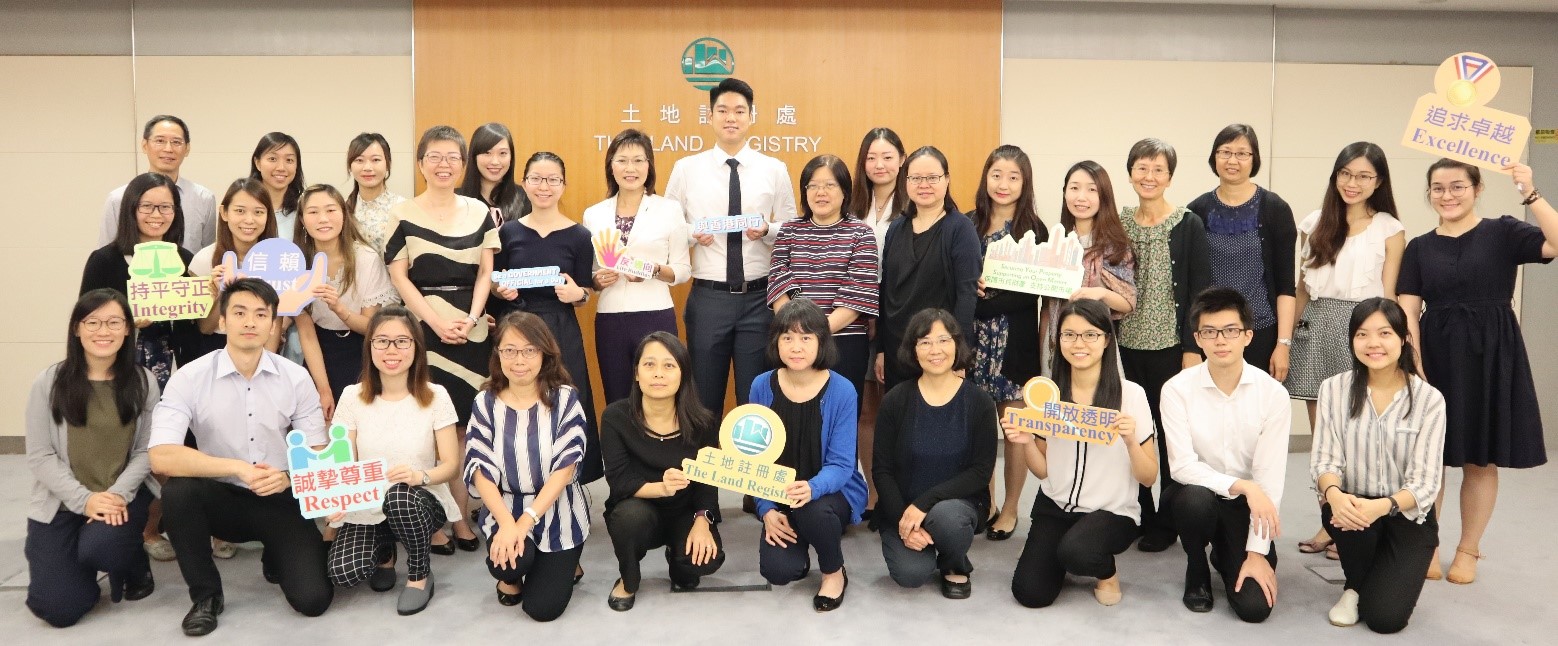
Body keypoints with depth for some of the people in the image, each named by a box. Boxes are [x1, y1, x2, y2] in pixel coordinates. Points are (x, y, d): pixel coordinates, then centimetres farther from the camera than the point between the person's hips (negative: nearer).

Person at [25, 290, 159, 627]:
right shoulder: (48, 382, -5)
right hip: (61, 503, 0)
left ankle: (136, 568, 6)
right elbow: (39, 457, -6)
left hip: (122, 497, 0)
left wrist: (119, 493, -19)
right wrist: (84, 499, -16)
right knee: (59, 609, -8)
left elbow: (147, 451, -3)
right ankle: (76, 562, 28)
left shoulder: (143, 382, -2)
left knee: (98, 546, -32)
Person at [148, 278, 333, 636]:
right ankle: (205, 594, -8)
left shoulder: (296, 378, -7)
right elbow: (161, 457, -23)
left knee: (312, 599, -17)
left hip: (280, 501, 0)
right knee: (177, 490, -33)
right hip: (223, 498, 0)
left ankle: (276, 557, 22)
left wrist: (289, 477, -24)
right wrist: (238, 468, -30)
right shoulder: (190, 377, -12)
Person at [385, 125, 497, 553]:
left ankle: (460, 517, 14)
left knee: (465, 425, 4)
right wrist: (437, 322, -12)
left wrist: (471, 319, -7)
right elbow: (399, 277, -2)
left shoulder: (478, 212, 10)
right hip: (423, 327, -2)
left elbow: (485, 272, 8)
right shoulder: (403, 215, 2)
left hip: (471, 330, 2)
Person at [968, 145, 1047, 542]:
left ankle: (1010, 510, 19)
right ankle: (985, 503, 24)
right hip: (975, 335, 3)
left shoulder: (1034, 230, -2)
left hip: (1015, 338, -3)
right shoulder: (968, 225, 6)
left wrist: (990, 293, -16)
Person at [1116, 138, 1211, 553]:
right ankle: (1137, 515, 19)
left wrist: (1192, 349, -10)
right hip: (1127, 344, 3)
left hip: (1171, 346, -3)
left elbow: (1199, 291, -5)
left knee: (1173, 433, 3)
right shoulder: (1118, 224, 7)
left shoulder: (1188, 226, -3)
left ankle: (1165, 522, 15)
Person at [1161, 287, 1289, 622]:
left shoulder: (1273, 393, -11)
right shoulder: (1177, 389, -12)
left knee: (1255, 605, -15)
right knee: (1196, 499, -36)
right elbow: (1182, 466, -16)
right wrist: (1241, 486, -29)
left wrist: (1257, 552, -15)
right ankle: (1196, 570, -2)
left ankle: (1227, 555, 22)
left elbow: (1270, 476, -13)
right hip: (1196, 492, 0)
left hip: (1248, 505, 0)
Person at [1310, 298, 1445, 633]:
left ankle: (1397, 575, 22)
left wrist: (1383, 506, -35)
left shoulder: (1429, 399, -10)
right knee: (1348, 514, -36)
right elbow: (1324, 458, -9)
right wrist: (1333, 493, -33)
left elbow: (1425, 481, -15)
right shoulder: (1334, 389, -5)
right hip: (1353, 504, 2)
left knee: (1385, 618, -16)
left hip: (1408, 515, -1)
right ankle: (1355, 585, -2)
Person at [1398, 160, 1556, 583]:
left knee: (1482, 460, 7)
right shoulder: (1419, 248, 6)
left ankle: (1468, 550, 22)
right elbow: (1408, 311, -1)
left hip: (1489, 356, -1)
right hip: (1435, 354, 1)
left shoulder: (1502, 234, 0)